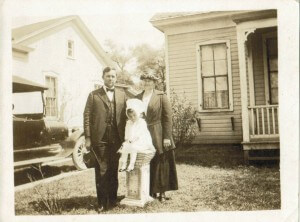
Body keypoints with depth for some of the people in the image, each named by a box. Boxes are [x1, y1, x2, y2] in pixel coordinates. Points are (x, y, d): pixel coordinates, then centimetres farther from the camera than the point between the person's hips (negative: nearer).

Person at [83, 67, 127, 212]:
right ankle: (102, 202, 11)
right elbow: (87, 117, -1)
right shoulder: (93, 95, 4)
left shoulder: (122, 95, 11)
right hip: (100, 139, -2)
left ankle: (112, 199, 23)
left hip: (117, 139, 2)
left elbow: (125, 116, 8)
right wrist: (87, 138, -7)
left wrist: (126, 137, 1)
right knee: (101, 171, 2)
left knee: (113, 170, 10)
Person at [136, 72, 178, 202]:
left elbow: (167, 117, -5)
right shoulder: (137, 98, 10)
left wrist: (167, 137, -12)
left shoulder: (161, 96, 0)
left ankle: (162, 192, 14)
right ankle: (151, 191, 18)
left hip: (159, 137, -3)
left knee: (161, 164, 4)